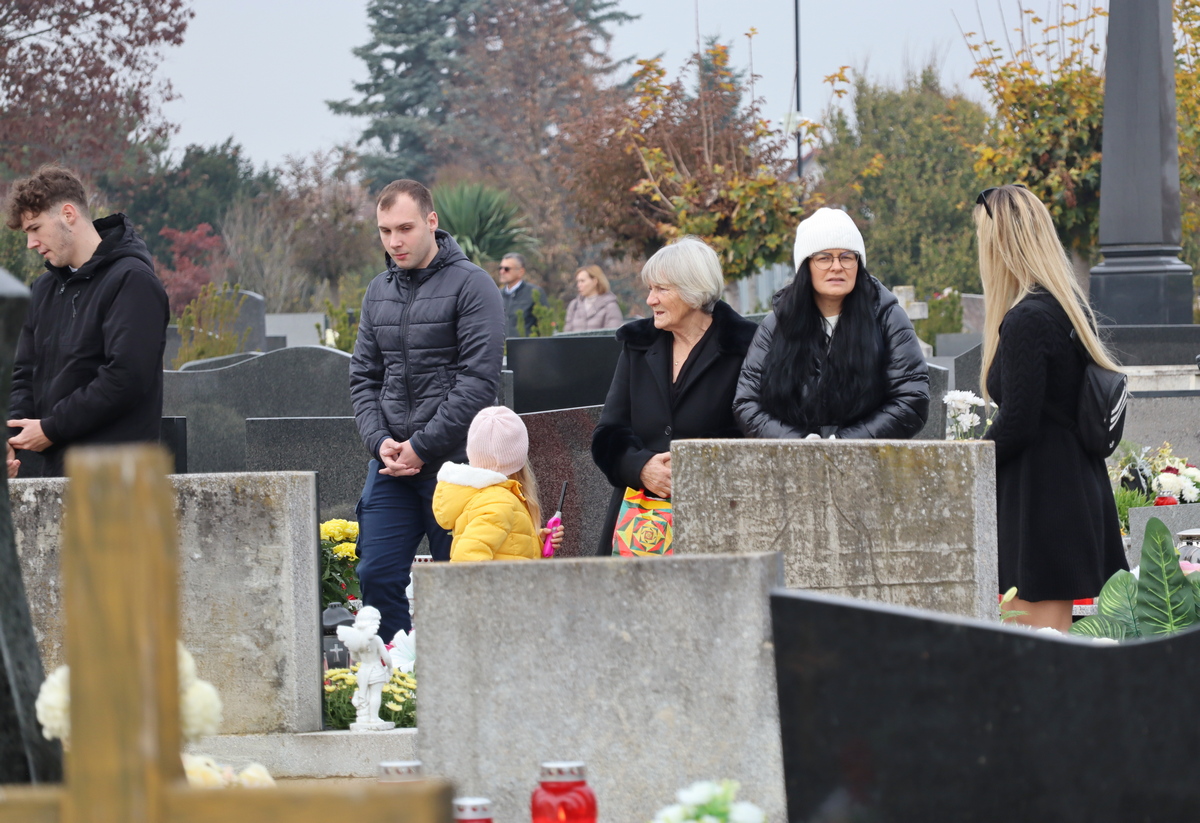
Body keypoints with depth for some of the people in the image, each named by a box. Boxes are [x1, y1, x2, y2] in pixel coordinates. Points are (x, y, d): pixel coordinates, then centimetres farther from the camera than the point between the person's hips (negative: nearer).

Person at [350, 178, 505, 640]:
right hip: (391, 463, 6)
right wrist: (379, 441, -3)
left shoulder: (470, 285, -6)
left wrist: (422, 447, -14)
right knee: (377, 574, -1)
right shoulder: (378, 293, 14)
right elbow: (363, 377, 15)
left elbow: (479, 380, -13)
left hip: (452, 460, -5)